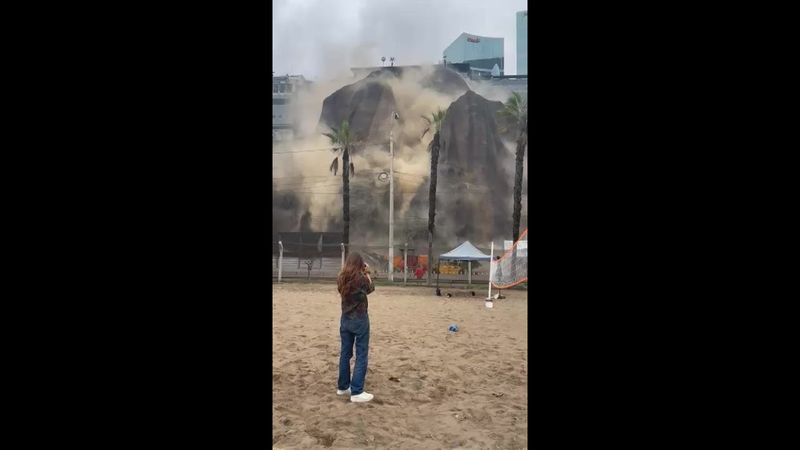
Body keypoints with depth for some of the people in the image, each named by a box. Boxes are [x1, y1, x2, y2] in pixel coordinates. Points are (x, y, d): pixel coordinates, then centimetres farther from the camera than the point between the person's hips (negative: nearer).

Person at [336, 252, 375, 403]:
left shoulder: (341, 279, -1)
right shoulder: (361, 278, -17)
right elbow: (371, 289, 4)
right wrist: (367, 273, 14)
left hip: (345, 319, 6)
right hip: (360, 319, -6)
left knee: (345, 353, 15)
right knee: (361, 355, 0)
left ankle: (342, 386, 25)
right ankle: (356, 392, -2)